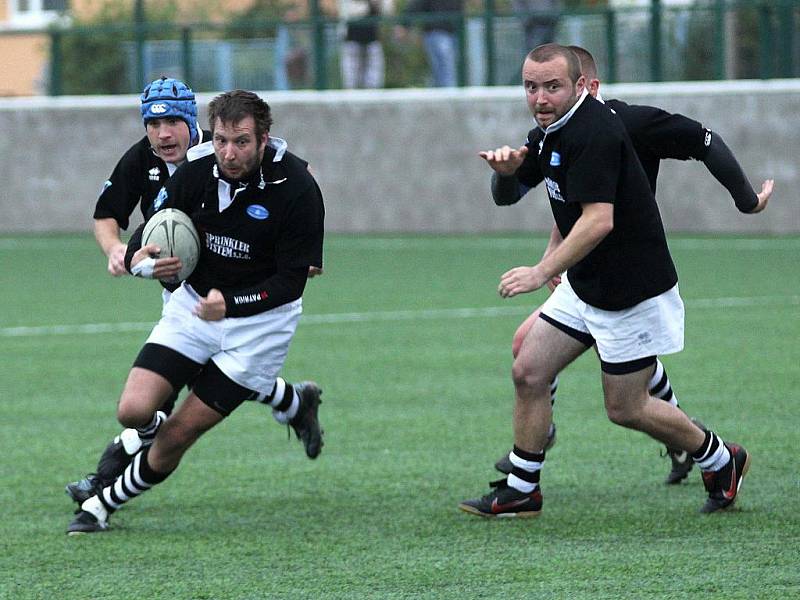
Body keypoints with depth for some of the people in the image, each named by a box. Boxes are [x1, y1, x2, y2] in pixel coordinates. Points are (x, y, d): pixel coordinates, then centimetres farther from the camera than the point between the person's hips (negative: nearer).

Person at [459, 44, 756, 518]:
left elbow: (598, 220, -35)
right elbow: (522, 175, 27)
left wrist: (543, 272, -36)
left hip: (632, 293, -9)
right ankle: (521, 492, 14)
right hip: (583, 286, 9)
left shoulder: (593, 132, -26)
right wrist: (507, 163, 6)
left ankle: (721, 461, 24)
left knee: (625, 408, 2)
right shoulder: (549, 131, 5)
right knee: (529, 373, 4)